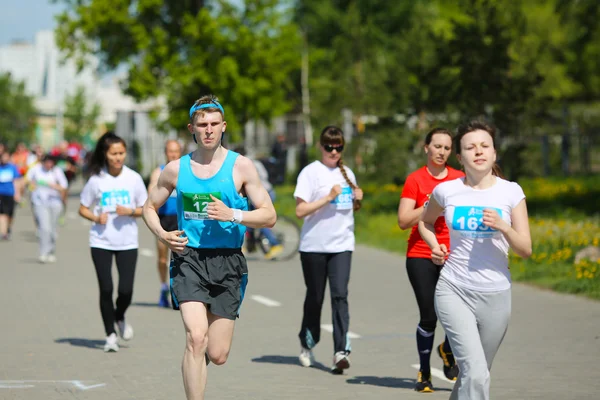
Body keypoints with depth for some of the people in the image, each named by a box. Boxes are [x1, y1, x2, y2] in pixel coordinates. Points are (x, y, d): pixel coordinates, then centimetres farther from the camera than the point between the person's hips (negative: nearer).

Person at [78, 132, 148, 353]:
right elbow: (83, 209, 7)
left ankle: (120, 317, 27)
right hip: (101, 242, 0)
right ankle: (110, 334, 11)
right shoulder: (96, 180, -2)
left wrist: (130, 211, -14)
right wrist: (96, 218, -13)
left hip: (128, 242, 0)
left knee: (126, 290, -6)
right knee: (106, 289, -4)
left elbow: (146, 209, 6)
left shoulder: (133, 178, -1)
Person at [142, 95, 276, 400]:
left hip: (227, 262, 0)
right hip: (188, 257, 0)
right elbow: (150, 207, 20)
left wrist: (232, 215, -16)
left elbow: (269, 216, 0)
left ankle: (196, 360, 39)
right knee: (196, 338, -21)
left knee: (217, 355, 2)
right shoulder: (176, 169, 7)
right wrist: (162, 235, 0)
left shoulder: (241, 166, 2)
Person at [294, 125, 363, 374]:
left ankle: (341, 351, -17)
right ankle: (307, 346, 29)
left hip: (341, 244, 3)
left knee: (340, 295, -10)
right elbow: (300, 210, -11)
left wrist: (357, 200, 3)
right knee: (315, 297, 8)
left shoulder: (347, 173, 13)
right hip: (313, 245, -3)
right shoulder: (311, 172, -4)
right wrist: (328, 198, -18)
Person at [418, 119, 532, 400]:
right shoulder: (446, 191, 0)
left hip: (495, 295, 2)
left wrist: (503, 227, -21)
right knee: (475, 372, -19)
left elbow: (525, 250, -3)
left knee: (475, 373, 14)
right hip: (454, 292, -2)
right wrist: (435, 246, 3)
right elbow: (425, 222, 22)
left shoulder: (511, 192, -1)